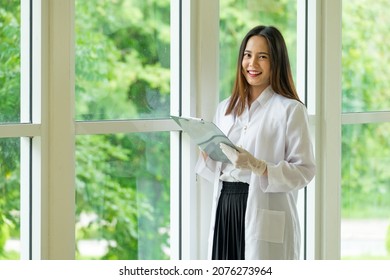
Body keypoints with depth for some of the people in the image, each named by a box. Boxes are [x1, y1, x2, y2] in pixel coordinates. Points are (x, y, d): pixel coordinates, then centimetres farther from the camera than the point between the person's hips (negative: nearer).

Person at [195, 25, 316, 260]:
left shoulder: (290, 109, -3)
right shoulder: (226, 108, 16)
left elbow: (304, 170, -8)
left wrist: (258, 166, -21)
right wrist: (205, 153, -2)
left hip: (265, 218, -5)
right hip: (224, 210, 5)